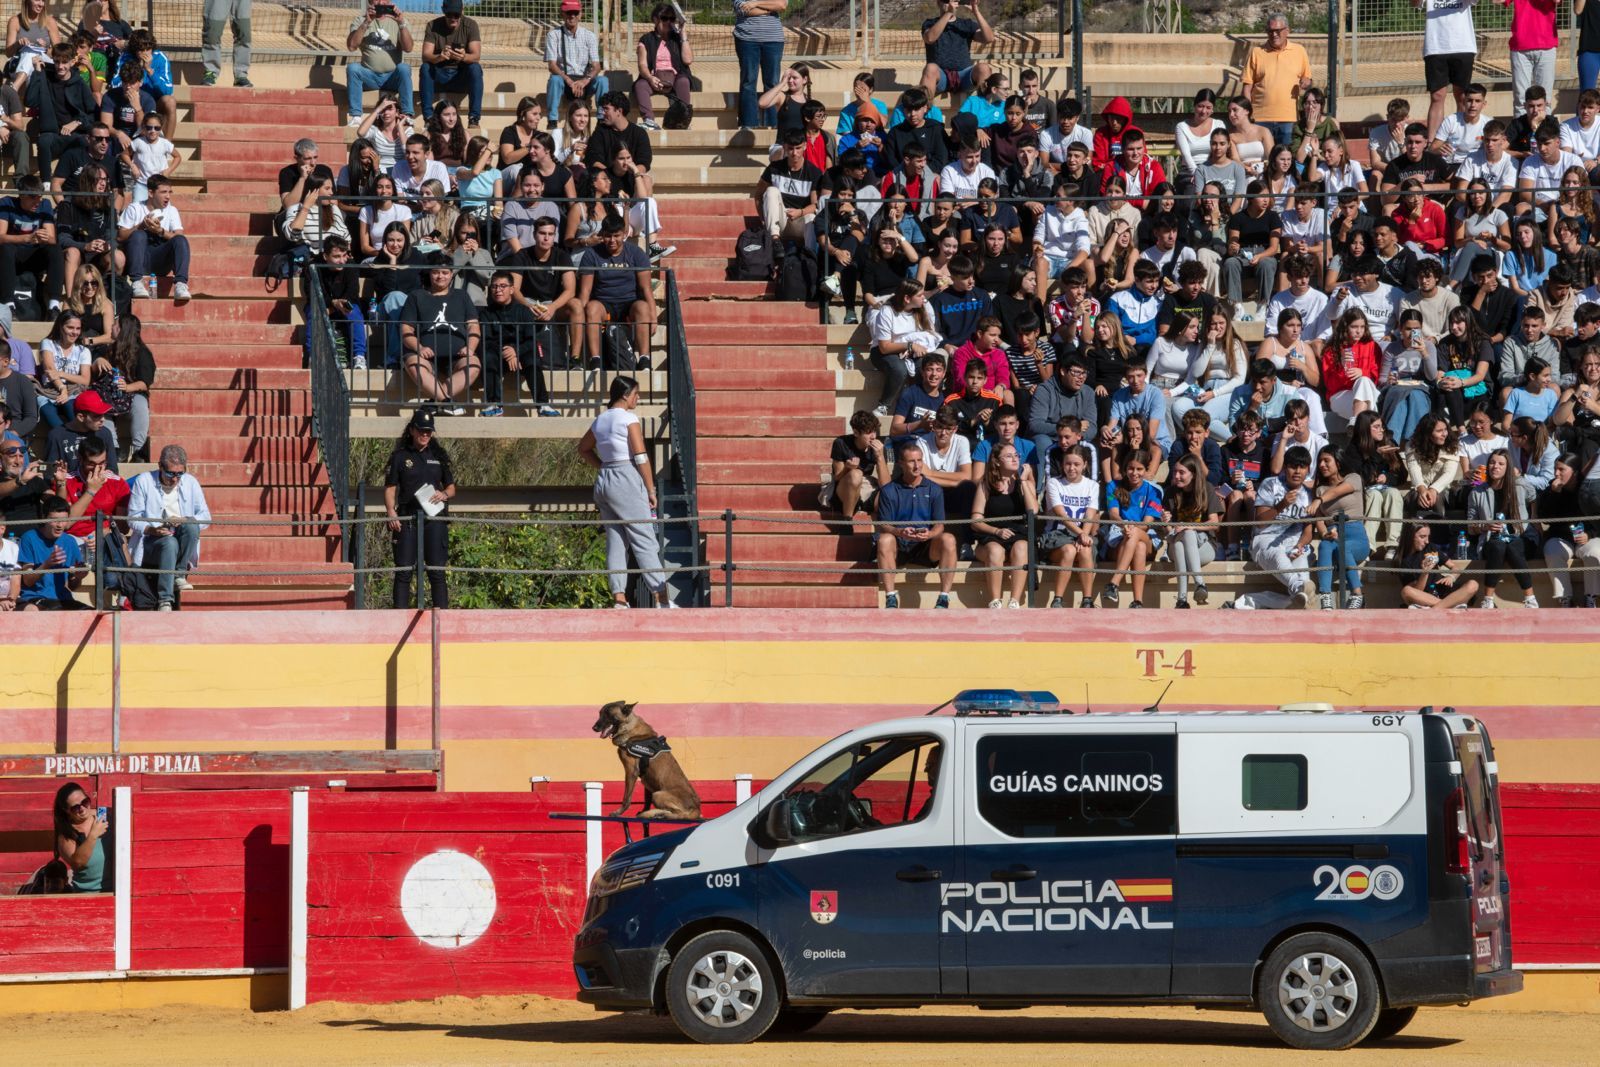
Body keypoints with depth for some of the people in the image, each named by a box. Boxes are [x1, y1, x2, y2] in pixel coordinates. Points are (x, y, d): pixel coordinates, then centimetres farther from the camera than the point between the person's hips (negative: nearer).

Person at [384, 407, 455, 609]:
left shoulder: (439, 456, 15)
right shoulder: (400, 456, 8)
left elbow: (451, 488, 19)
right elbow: (390, 487, 4)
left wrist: (444, 495, -4)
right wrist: (391, 511, -12)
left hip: (434, 518, 1)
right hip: (407, 519, -1)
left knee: (437, 570, -3)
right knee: (404, 570, -3)